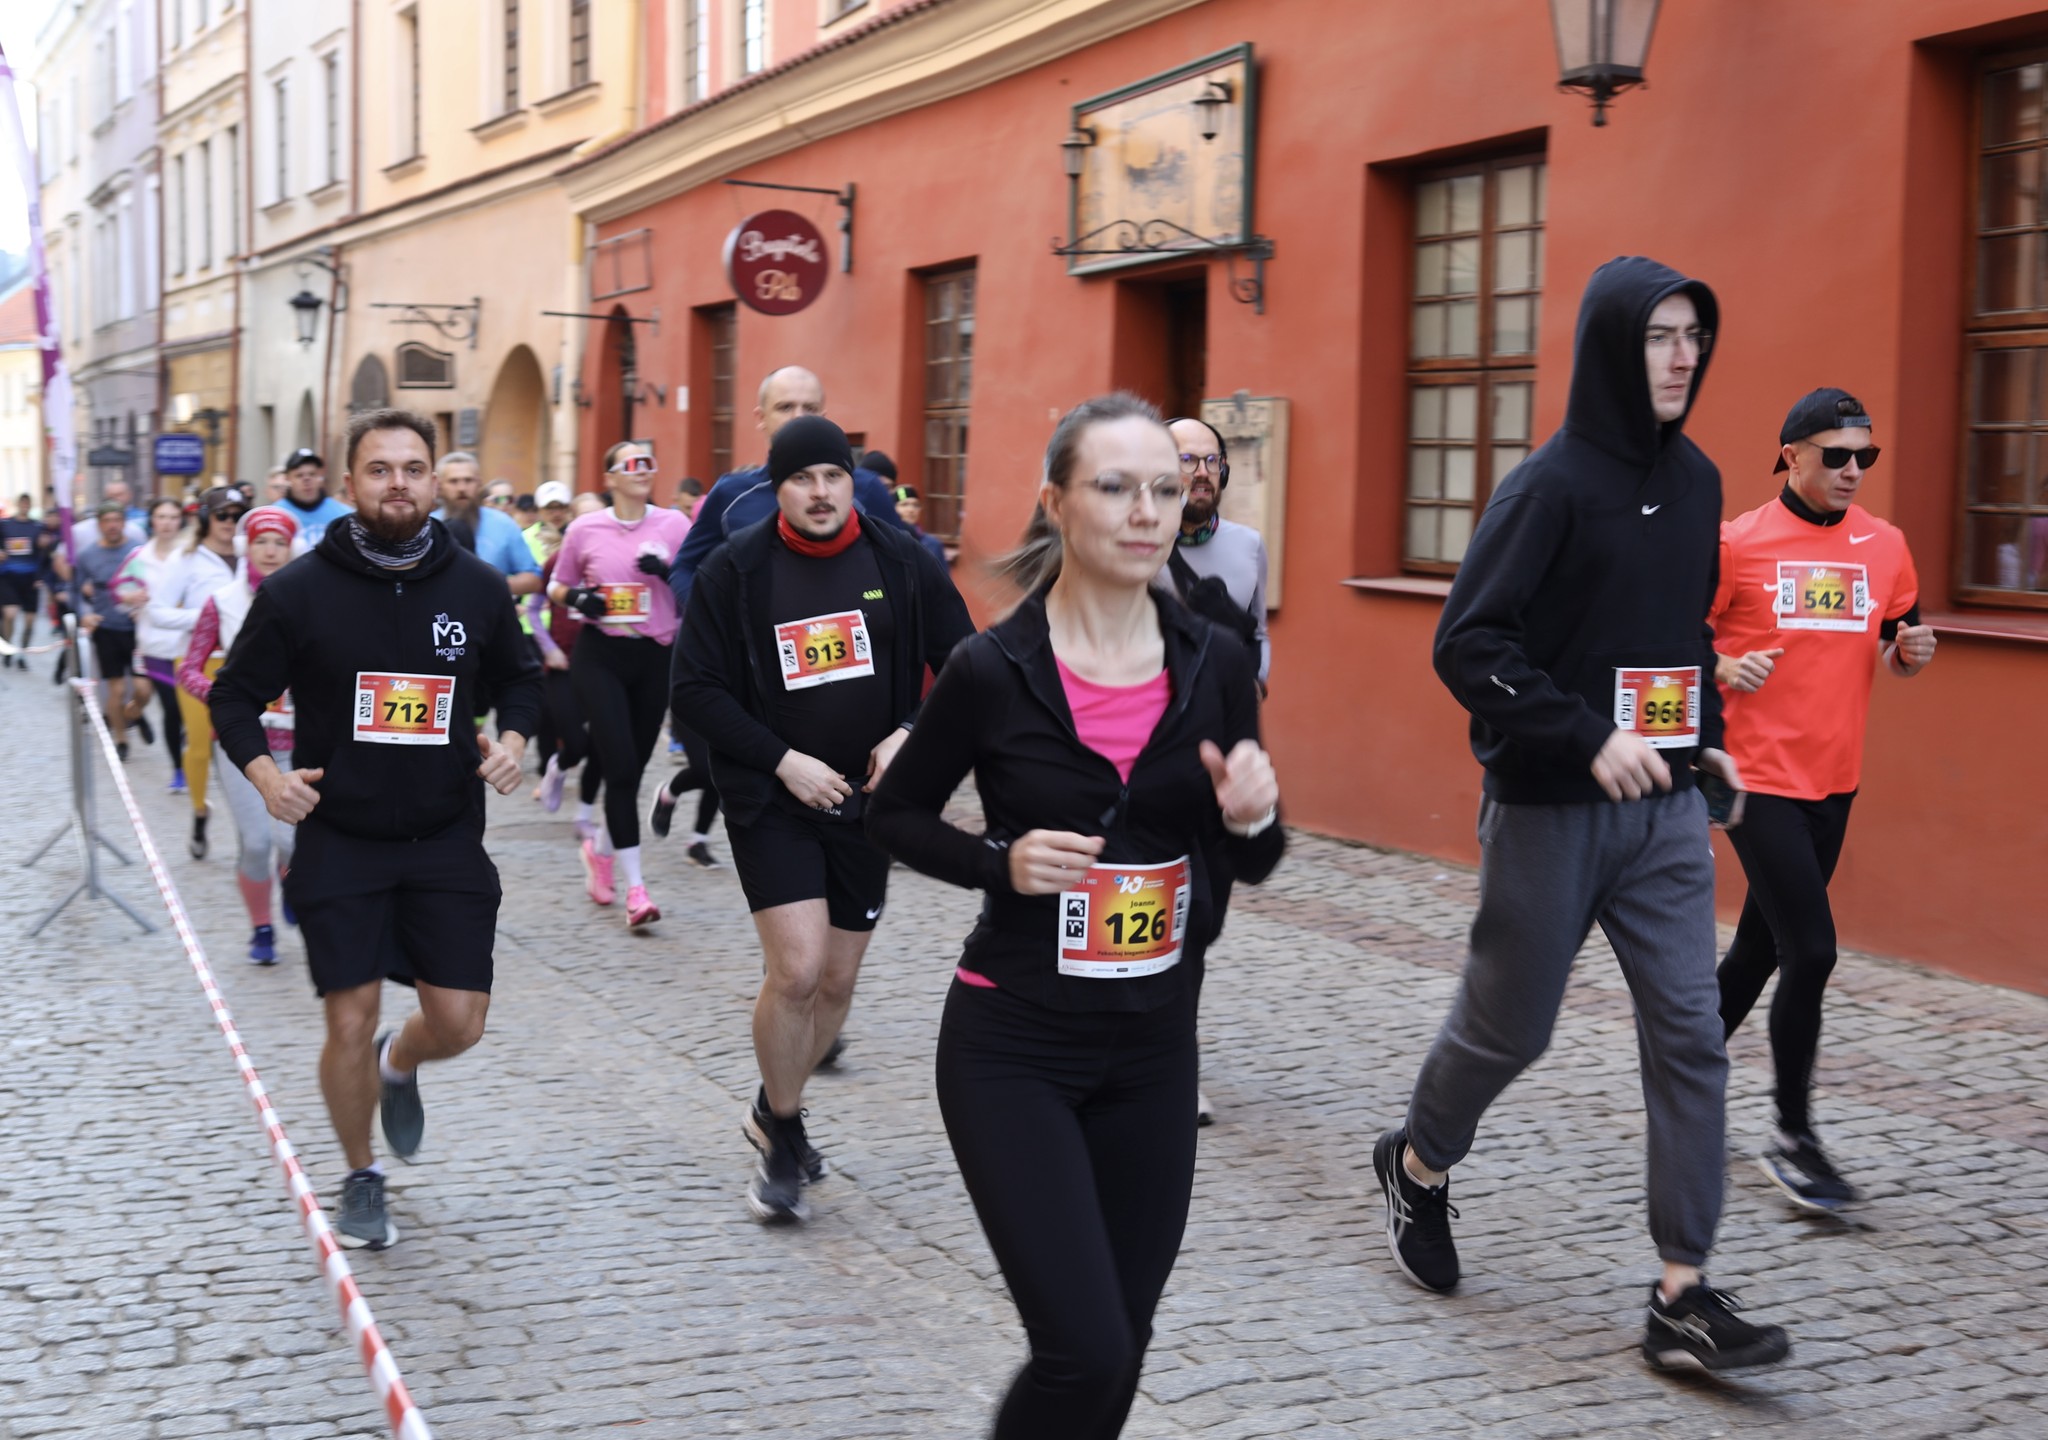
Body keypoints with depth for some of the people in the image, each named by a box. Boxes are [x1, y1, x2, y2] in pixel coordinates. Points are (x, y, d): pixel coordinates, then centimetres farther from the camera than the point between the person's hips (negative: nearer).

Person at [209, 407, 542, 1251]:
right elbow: (235, 695, 3)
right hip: (338, 841, -2)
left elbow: (519, 677, 17)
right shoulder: (298, 593, -7)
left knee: (458, 1023, 0)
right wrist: (263, 771, -14)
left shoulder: (476, 588, -1)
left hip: (447, 840, 2)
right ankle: (361, 1179, 24)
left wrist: (513, 738, -3)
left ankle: (398, 1068, 37)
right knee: (350, 1022, 0)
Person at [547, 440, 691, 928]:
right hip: (601, 656, -2)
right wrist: (576, 598, -9)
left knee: (633, 769, 10)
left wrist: (670, 572, -16)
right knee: (621, 769, -10)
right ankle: (635, 886, -7)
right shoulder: (584, 530, 0)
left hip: (655, 657, 2)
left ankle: (599, 849, 38)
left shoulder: (674, 524, 1)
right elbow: (556, 587, 12)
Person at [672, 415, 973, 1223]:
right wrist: (782, 760, -13)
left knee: (837, 981, 10)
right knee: (796, 969, -15)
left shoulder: (901, 563, -1)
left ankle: (776, 1111, 36)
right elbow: (694, 688, -5)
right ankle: (783, 1140, 7)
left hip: (866, 798, 3)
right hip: (771, 800, -3)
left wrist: (910, 737, -10)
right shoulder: (735, 571, -6)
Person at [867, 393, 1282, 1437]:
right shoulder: (993, 669, -12)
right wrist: (1001, 862, -16)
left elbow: (1250, 861, 8)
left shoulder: (1215, 666, -2)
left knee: (1121, 1341, 13)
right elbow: (895, 815, 2)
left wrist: (1253, 815, -14)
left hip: (1154, 1047, 4)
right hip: (1012, 1048, -4)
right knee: (1084, 1349, -9)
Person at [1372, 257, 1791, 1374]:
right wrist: (1588, 738, -23)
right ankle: (1417, 1168, 38)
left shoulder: (1694, 480, 8)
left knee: (1690, 1037, -1)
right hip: (1551, 809, -6)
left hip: (1666, 809, 6)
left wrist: (1707, 733, 12)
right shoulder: (1552, 483, -13)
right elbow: (1465, 643, -18)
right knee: (1507, 1025, 9)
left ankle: (1683, 1300, 4)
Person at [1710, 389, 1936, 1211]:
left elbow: (1896, 644, 19)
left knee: (1762, 946, 14)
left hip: (1833, 782, 6)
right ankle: (1794, 1138, 2)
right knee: (1811, 949, -11)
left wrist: (1912, 651, -4)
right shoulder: (1738, 542, -8)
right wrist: (1725, 668, -20)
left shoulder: (1885, 546, 7)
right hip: (1758, 775, -5)